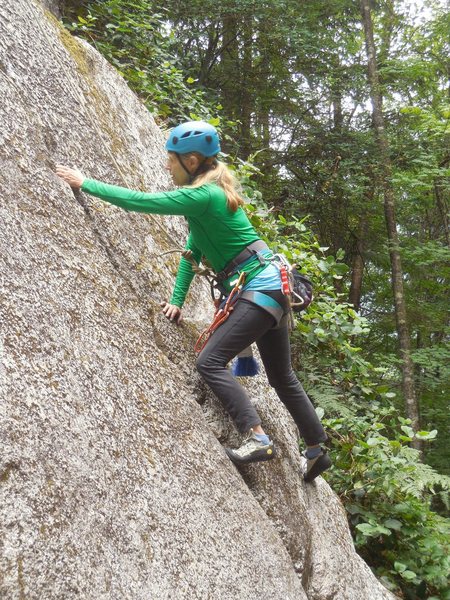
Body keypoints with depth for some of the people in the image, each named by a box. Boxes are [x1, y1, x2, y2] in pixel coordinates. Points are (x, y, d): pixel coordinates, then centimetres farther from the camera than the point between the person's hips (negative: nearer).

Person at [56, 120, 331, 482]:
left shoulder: (203, 195, -17)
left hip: (259, 290, -10)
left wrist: (84, 183, -8)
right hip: (269, 289, 10)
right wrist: (178, 300, 11)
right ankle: (317, 451, 27)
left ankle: (258, 439, -18)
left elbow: (139, 201, -17)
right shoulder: (206, 193, 13)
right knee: (282, 376, 16)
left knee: (211, 361, -15)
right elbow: (193, 251, 15)